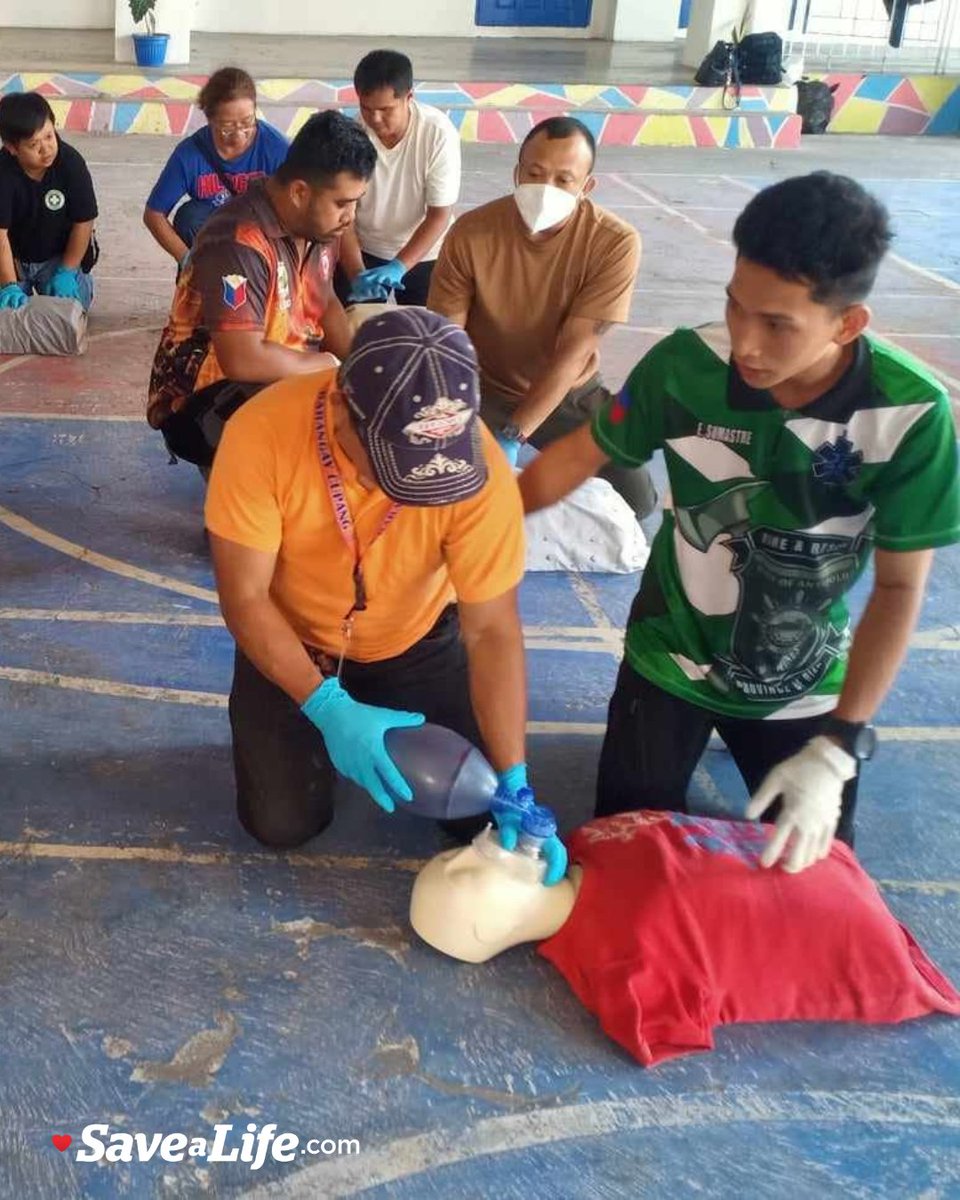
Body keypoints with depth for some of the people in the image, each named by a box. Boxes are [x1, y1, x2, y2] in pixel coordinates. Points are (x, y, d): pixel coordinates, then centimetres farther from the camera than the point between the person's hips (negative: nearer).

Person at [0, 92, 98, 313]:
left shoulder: (71, 163, -24)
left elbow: (83, 222, -13)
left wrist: (66, 272, -13)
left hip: (59, 256, 0)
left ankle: (83, 282, 25)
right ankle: (26, 289, 29)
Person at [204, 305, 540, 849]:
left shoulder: (479, 466, -31)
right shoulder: (262, 434, -33)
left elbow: (492, 631, -25)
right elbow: (245, 596, -24)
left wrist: (513, 786, -30)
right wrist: (327, 709, -35)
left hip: (418, 642, 1)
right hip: (290, 643, 0)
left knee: (477, 811, 0)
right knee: (283, 823, -7)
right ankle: (329, 732, 23)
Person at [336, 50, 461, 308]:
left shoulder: (439, 133, -24)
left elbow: (440, 215, -20)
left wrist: (399, 266, -30)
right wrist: (356, 274, -31)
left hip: (424, 254, -1)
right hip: (362, 250, 1)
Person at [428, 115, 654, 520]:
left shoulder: (615, 243, -21)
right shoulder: (470, 233, -18)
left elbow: (572, 353, -24)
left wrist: (510, 437, -32)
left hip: (570, 395, 1)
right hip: (483, 391, 0)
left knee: (635, 498, -9)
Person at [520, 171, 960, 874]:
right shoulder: (684, 366, -25)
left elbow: (899, 588, -17)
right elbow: (581, 455, -8)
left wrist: (837, 748, -22)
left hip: (805, 687, 0)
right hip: (673, 660, 0)